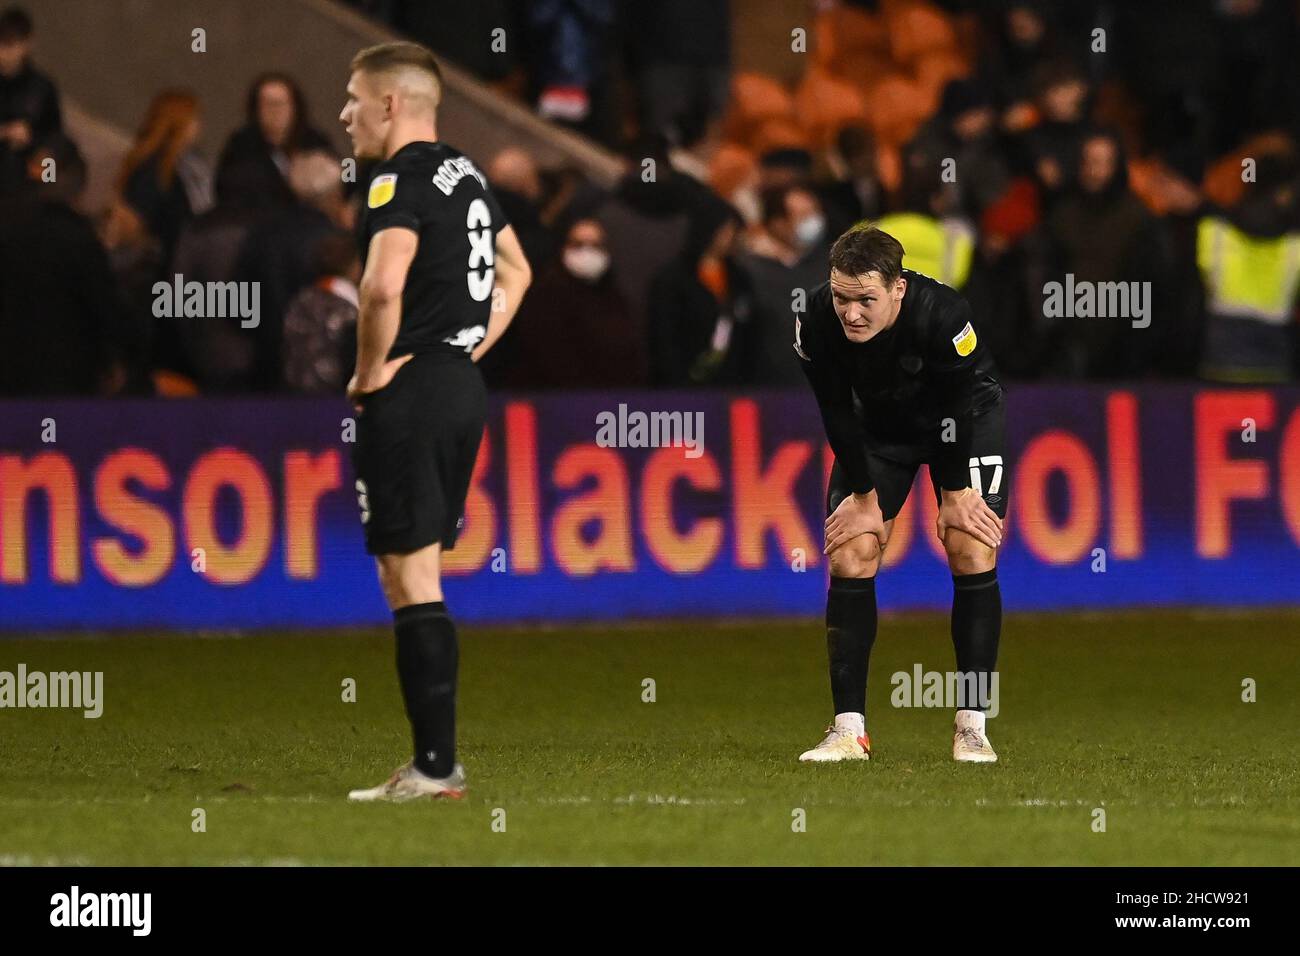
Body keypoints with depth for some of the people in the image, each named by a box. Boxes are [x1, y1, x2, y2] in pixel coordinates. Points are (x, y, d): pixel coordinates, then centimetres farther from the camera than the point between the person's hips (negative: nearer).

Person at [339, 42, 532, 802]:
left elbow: (383, 286, -30)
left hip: (408, 397, -9)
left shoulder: (401, 181, -14)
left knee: (410, 580, -6)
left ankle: (434, 768, -7)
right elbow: (516, 272, 29)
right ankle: (439, 759, 14)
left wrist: (370, 370, -15)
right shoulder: (466, 176, 15)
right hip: (464, 390, 9)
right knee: (418, 581, 14)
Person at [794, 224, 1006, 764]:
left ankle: (971, 726, -6)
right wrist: (866, 495, -11)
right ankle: (848, 729, -5)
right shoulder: (817, 322, -30)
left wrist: (955, 492, -14)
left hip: (966, 421, -2)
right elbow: (837, 412, -16)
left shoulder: (943, 316, -38)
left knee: (973, 555, -13)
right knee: (850, 558, -8)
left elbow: (958, 409, -23)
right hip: (878, 425, 3)